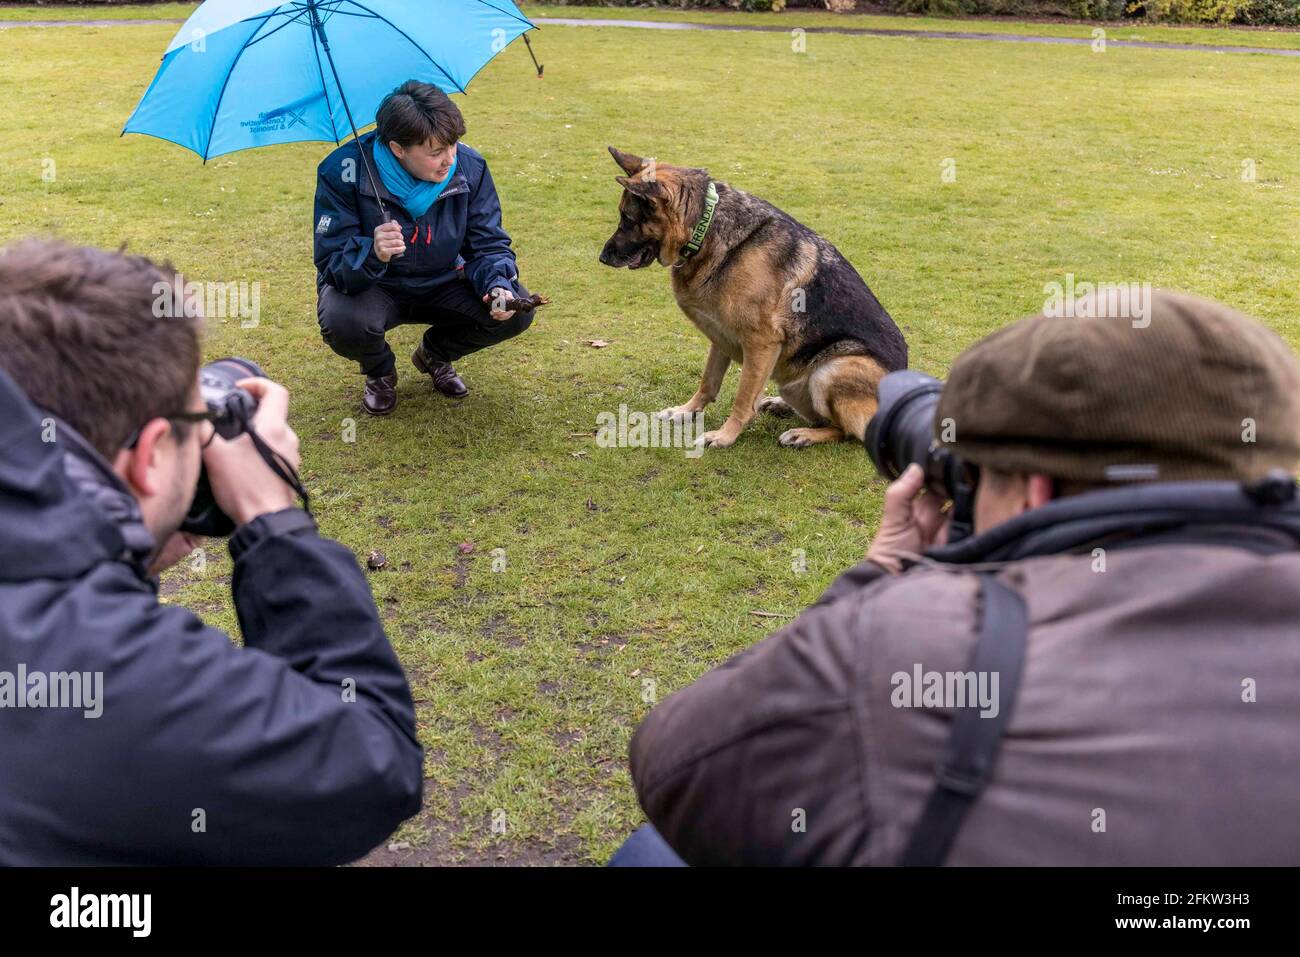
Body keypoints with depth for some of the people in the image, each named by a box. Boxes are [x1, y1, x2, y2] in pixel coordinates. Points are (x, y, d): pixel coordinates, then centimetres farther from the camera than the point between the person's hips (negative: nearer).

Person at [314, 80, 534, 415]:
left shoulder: (469, 167, -15)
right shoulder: (344, 171, -25)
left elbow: (488, 244, -7)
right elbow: (331, 264, -25)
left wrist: (498, 284, -30)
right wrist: (372, 253, -48)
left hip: (440, 285, 3)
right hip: (373, 288, -3)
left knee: (516, 310, -19)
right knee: (343, 321, -37)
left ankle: (435, 354, 13)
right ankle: (379, 372, 4)